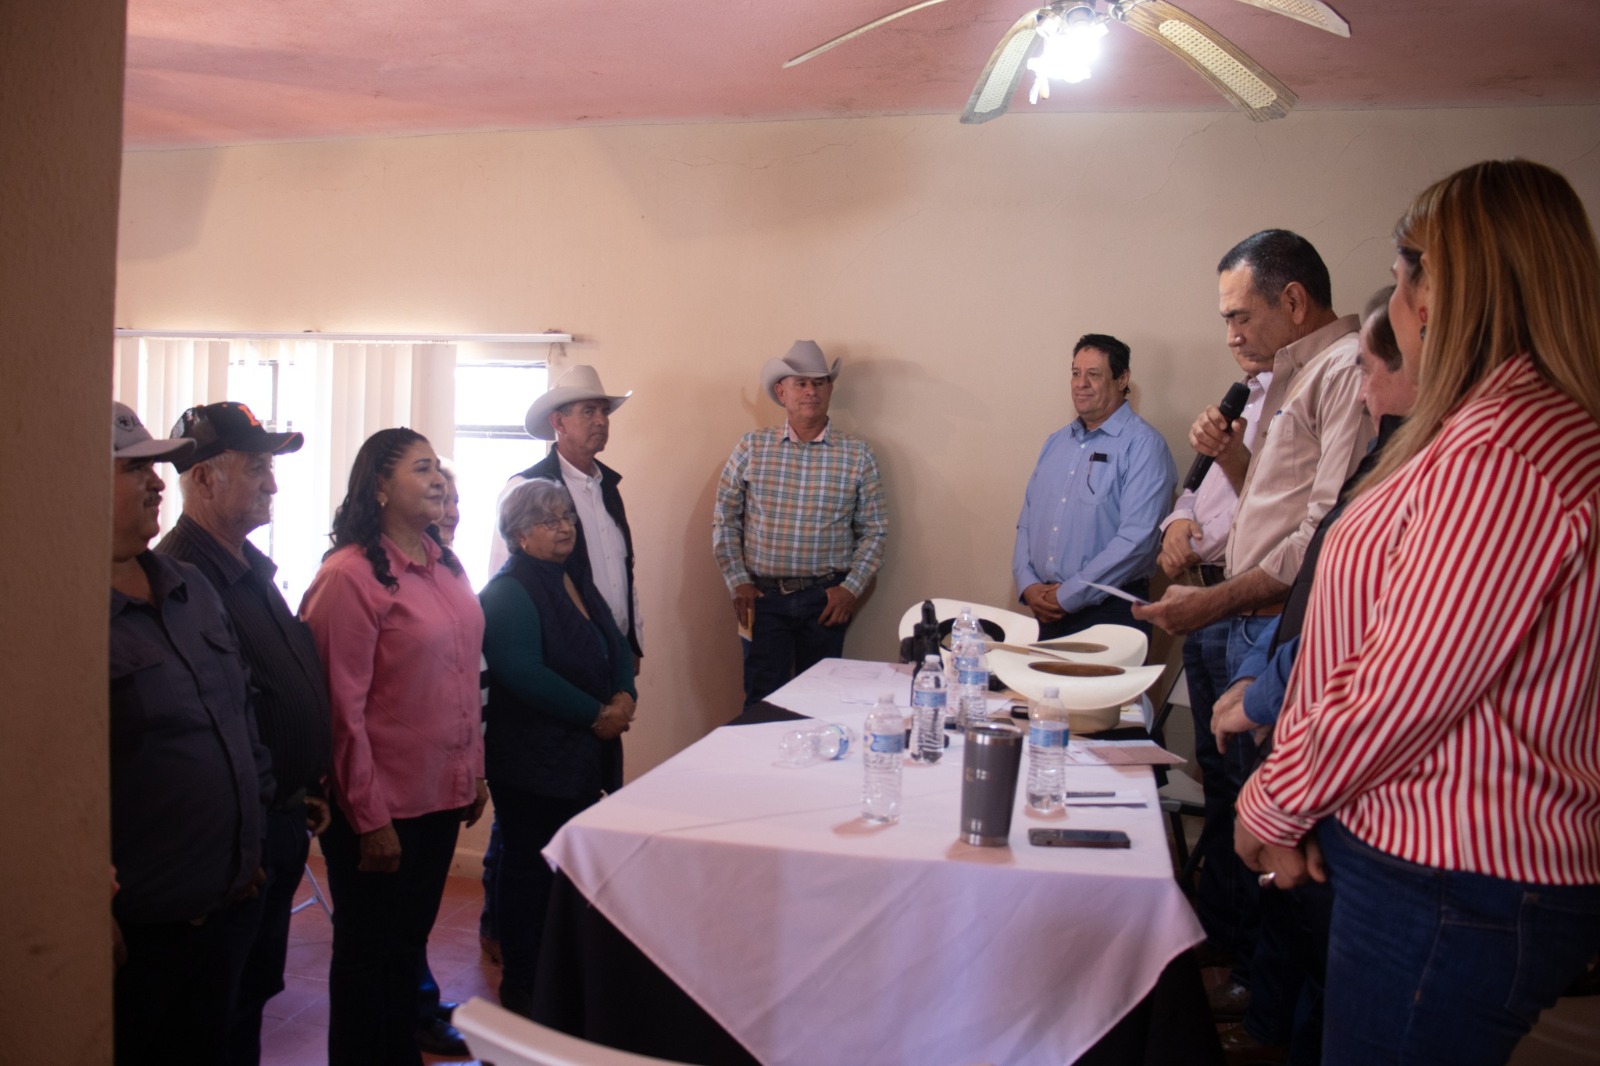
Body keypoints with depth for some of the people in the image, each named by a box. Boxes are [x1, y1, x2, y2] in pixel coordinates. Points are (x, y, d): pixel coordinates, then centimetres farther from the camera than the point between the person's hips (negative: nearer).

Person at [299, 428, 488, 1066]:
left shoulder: (444, 567, 7)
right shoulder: (349, 576, -16)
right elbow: (343, 708, -17)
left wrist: (474, 771, 13)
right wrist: (369, 817, -15)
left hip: (442, 796, 7)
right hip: (382, 806, -7)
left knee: (411, 939, 21)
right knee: (367, 952, 11)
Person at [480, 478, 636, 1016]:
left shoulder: (578, 584, 15)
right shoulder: (508, 592, -12)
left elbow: (617, 646, 17)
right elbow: (523, 673, -23)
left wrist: (624, 697, -4)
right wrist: (596, 715, -19)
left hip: (587, 752, 8)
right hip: (532, 761, -8)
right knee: (530, 868, 4)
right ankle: (520, 987, 18)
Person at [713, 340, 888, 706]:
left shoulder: (857, 454, 2)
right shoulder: (752, 447, 2)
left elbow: (874, 530, 4)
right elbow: (724, 520, 5)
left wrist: (851, 588, -6)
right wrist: (737, 582, -3)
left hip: (825, 599, 1)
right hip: (763, 595, 0)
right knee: (762, 701, 4)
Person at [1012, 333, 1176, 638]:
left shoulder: (1143, 445, -9)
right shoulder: (1056, 442, 13)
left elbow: (1136, 539, -19)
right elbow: (1027, 521, 14)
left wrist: (1066, 597, -16)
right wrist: (1028, 585, -3)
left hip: (1110, 613, -6)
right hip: (1047, 612, 6)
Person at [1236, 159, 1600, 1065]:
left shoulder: (1499, 455, -23)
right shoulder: (1516, 424, 13)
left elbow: (1398, 696, -23)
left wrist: (1273, 809, -7)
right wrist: (1297, 800, 7)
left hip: (1453, 895, -9)